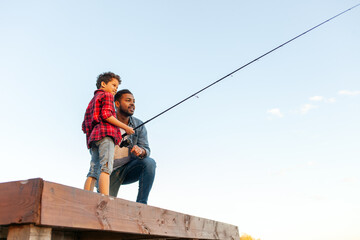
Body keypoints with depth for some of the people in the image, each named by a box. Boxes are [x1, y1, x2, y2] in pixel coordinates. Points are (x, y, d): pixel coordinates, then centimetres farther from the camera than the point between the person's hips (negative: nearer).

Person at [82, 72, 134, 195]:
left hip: (93, 137, 8)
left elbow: (85, 127, 28)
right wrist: (125, 127, -6)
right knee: (106, 168, -20)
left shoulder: (92, 101, 34)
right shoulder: (107, 95, 9)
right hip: (105, 134, -8)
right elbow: (106, 115, -10)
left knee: (93, 172, -1)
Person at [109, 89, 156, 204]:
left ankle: (141, 203, -22)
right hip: (110, 172, -2)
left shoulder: (139, 125, -2)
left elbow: (146, 150, -10)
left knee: (149, 162, -27)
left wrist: (141, 151, -35)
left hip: (129, 169, 2)